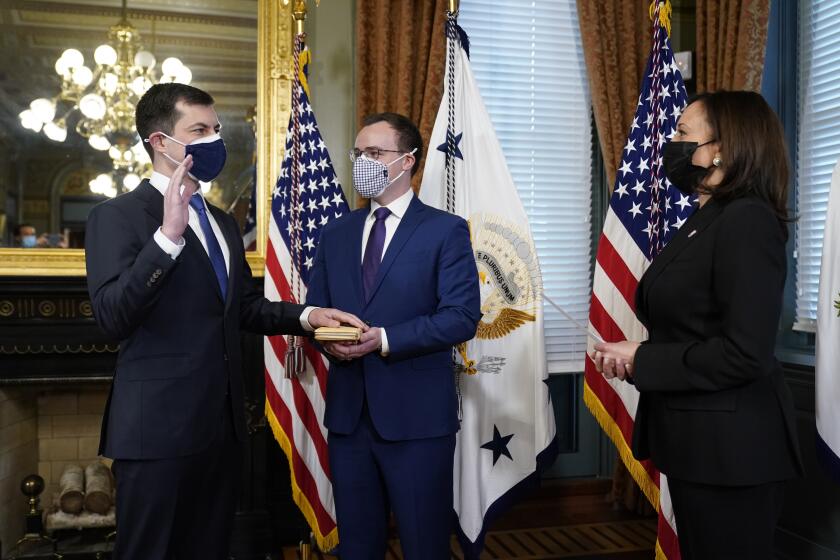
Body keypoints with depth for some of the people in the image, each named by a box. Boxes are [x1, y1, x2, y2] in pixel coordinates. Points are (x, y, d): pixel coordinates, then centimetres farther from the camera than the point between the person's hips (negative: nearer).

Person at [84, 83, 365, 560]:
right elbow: (113, 317, -21)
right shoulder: (118, 216, -9)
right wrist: (169, 234, -29)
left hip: (223, 421, 7)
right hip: (159, 425, -7)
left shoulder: (223, 222, 15)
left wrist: (306, 316, 3)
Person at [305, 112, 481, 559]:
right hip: (347, 410, 5)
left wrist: (384, 339, -21)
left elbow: (462, 317, -13)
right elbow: (314, 309, 13)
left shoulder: (445, 230, -4)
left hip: (416, 414, -4)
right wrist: (327, 336, -10)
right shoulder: (336, 233, 12)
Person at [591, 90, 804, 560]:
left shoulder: (748, 221, -18)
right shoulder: (704, 222, 12)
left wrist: (641, 360, -16)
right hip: (695, 441, 9)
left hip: (731, 448, -9)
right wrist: (631, 356, -5)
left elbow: (744, 354, -25)